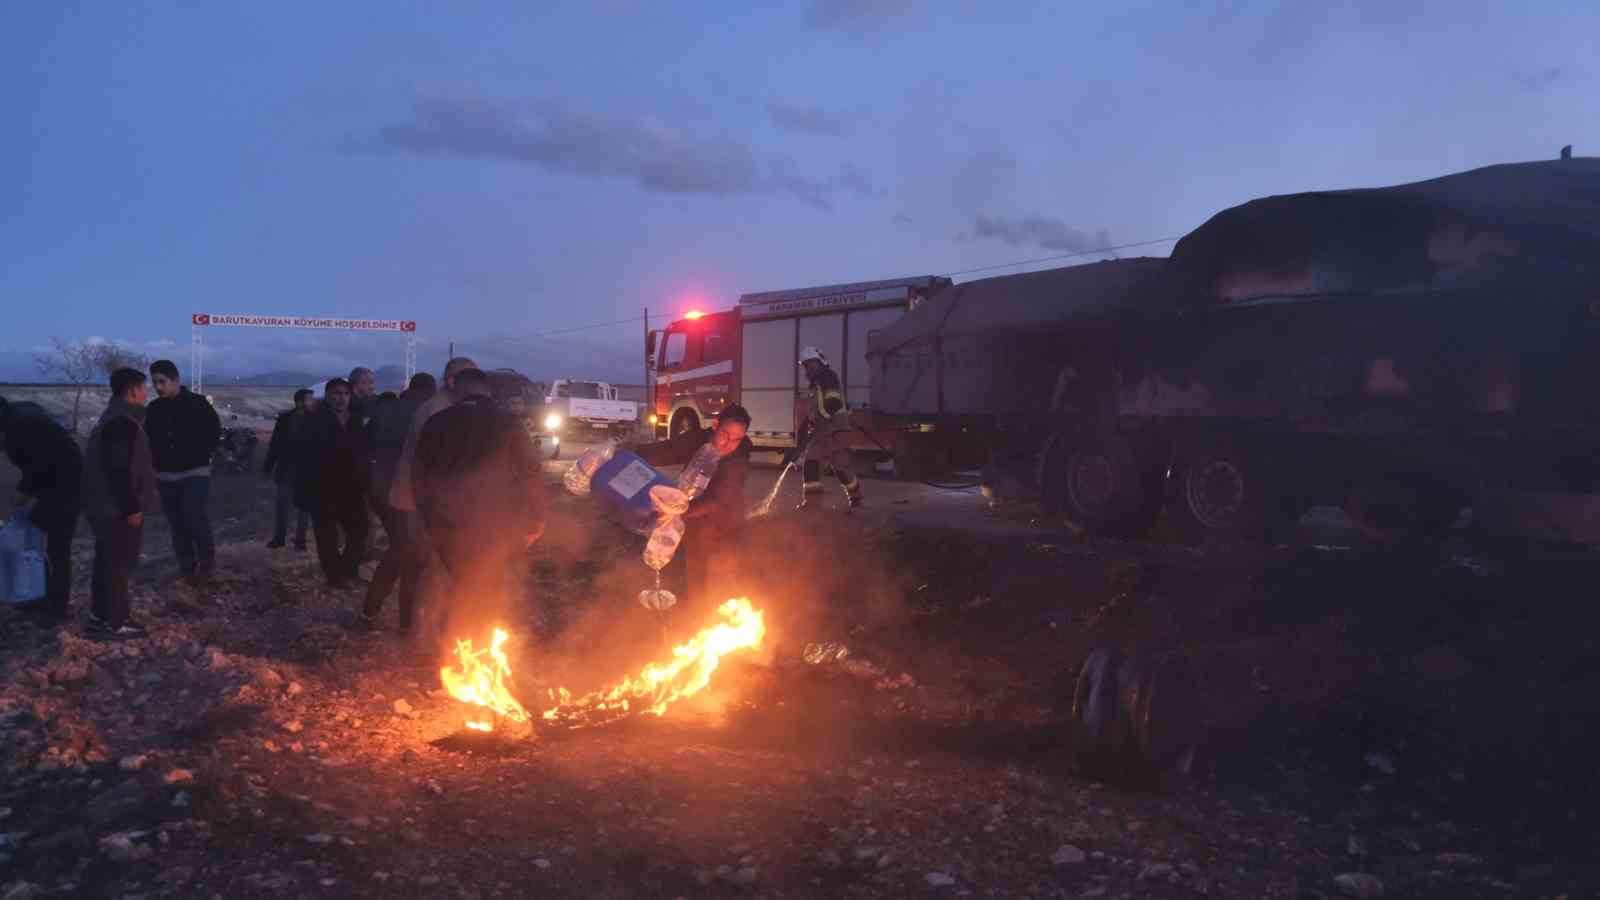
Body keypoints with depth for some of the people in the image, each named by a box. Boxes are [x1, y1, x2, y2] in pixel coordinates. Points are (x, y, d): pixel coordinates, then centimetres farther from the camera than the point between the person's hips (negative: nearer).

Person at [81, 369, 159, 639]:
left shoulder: (115, 417, 15)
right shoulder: (123, 422, -20)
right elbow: (119, 469, -25)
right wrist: (132, 507, -22)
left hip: (107, 505, 11)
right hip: (119, 508, -11)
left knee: (108, 561, 17)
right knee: (119, 564, -4)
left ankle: (100, 615, 25)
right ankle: (116, 622, 2)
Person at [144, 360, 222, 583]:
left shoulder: (197, 403, -7)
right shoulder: (154, 409, 6)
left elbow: (215, 432, -3)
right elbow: (147, 438, 17)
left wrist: (201, 455, -7)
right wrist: (157, 460, 4)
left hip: (195, 473, -5)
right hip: (166, 476, 5)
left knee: (196, 520, -13)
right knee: (177, 525, 7)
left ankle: (207, 561, 7)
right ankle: (187, 567, 17)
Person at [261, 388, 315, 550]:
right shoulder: (284, 419, -1)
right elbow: (274, 444, 3)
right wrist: (268, 467, 2)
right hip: (286, 470, 1)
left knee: (304, 507, 5)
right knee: (282, 506, 3)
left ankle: (300, 539, 13)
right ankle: (278, 538, 13)